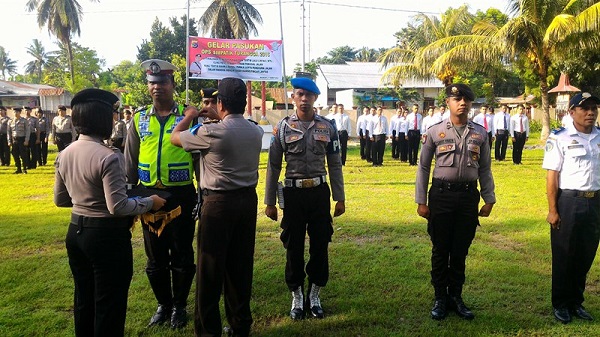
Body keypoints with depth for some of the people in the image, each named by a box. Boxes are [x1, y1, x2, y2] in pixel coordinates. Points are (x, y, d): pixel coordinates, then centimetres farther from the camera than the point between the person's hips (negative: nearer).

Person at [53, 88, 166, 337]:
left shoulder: (64, 154, 3)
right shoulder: (108, 157, -22)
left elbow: (60, 200, 12)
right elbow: (118, 207, -23)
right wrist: (150, 202, -10)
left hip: (76, 231, 8)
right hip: (106, 235, -8)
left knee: (83, 298, 23)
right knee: (109, 302, 9)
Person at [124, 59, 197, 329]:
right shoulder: (139, 119, 6)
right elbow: (131, 163, 10)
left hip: (181, 195, -3)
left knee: (182, 254, 9)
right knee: (155, 256, 13)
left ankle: (180, 306, 27)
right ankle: (163, 304, 32)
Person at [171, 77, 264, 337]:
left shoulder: (211, 132, -16)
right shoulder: (256, 131, 1)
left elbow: (175, 138, 2)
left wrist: (189, 116, 18)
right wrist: (217, 118, 29)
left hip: (219, 203, -6)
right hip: (248, 199, 6)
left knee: (211, 268, 6)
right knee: (241, 264, 15)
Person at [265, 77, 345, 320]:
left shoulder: (328, 127, 3)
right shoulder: (283, 127, -2)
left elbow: (335, 165, 7)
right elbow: (273, 166, 0)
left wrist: (340, 198, 6)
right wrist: (269, 202, -1)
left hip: (319, 191, 1)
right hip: (293, 192, -1)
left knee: (320, 245, 8)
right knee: (294, 247, 8)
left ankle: (315, 296, 27)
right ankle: (297, 298, 26)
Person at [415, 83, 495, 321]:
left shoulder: (480, 134, 7)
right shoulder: (435, 132, -1)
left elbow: (485, 170, 12)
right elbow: (423, 168, 1)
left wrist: (489, 200, 8)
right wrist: (421, 201, -2)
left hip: (469, 196, 2)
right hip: (441, 194, -2)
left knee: (460, 251, 11)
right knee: (440, 250, 7)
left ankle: (456, 297, 27)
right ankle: (440, 299, 22)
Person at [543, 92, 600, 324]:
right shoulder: (560, 138, -6)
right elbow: (552, 176, -9)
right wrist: (552, 211, -12)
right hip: (568, 201, -5)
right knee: (563, 256, 7)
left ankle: (576, 302, 30)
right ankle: (560, 304, 22)